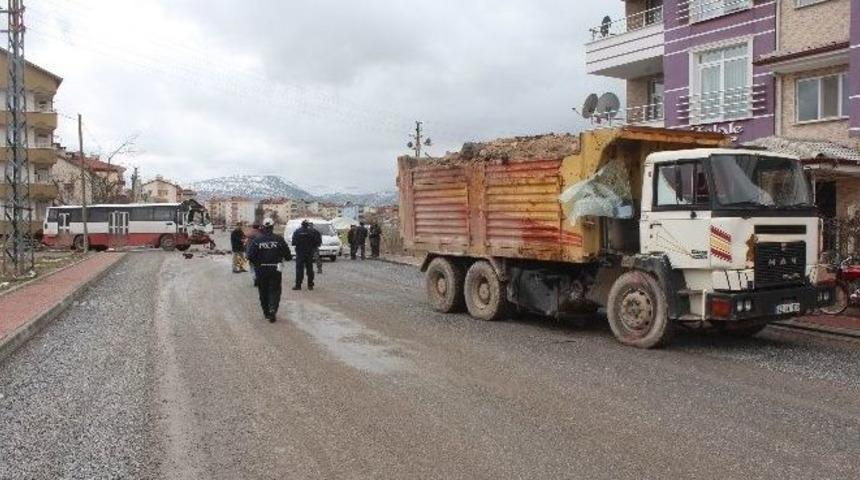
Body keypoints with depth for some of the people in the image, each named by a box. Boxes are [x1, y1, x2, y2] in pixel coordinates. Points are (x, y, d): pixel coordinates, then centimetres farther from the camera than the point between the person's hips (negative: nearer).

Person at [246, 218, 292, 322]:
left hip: (261, 270, 1)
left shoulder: (256, 240, -6)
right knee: (275, 290, 6)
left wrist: (257, 263, 10)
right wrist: (289, 257, 18)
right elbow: (287, 254, -4)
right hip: (275, 269, -1)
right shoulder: (279, 239, -7)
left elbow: (250, 256, -8)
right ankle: (272, 310, -13)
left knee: (263, 291, 15)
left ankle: (266, 312, 22)